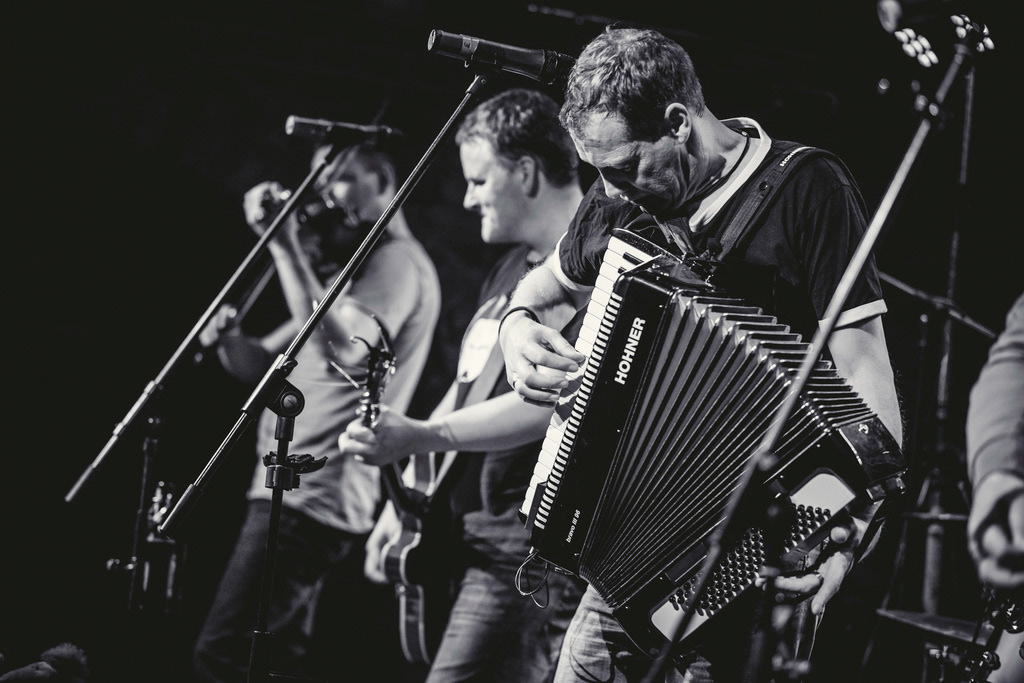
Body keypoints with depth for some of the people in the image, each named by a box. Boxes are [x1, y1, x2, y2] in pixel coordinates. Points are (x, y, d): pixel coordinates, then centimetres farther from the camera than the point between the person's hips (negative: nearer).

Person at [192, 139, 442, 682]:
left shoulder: (397, 261, -7)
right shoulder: (355, 269, 24)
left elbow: (347, 349, -27)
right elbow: (264, 366, 23)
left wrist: (286, 247, -22)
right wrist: (230, 339, 0)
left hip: (309, 499, -11)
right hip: (296, 490, 11)